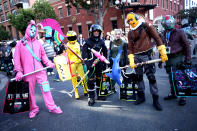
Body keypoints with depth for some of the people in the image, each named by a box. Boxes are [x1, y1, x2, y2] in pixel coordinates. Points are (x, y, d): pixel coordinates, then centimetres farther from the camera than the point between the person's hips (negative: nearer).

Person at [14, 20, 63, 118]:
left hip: (40, 70, 1)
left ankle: (52, 107, 10)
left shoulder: (38, 43, 12)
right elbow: (17, 58, 3)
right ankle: (33, 109, 25)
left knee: (46, 88, -1)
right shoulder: (21, 43, 5)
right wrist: (19, 71, -5)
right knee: (30, 91, 7)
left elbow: (43, 55, 15)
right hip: (28, 73, -1)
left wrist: (48, 63, -1)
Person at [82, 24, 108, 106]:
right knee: (91, 80, -7)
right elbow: (84, 52, -7)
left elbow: (105, 52, 17)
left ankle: (99, 94, 26)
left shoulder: (101, 41, 10)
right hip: (91, 62, -3)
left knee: (99, 79, 10)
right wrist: (86, 61, -18)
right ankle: (91, 98, 1)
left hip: (99, 62, 4)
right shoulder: (88, 41, -2)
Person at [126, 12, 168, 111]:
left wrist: (163, 52, -8)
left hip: (146, 55, -4)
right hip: (136, 56, 5)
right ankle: (141, 96, 24)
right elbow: (130, 47, 9)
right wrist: (131, 61, 0)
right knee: (139, 77, 10)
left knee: (151, 76, -8)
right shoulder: (130, 33, 12)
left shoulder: (146, 26, 0)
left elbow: (157, 38, -3)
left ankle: (155, 100, 3)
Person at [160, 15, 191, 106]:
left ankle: (182, 97, 8)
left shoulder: (179, 32, -4)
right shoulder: (163, 34, 12)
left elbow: (187, 45, -4)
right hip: (168, 58, 6)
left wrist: (188, 59, -9)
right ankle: (173, 93, 27)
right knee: (171, 77, 13)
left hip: (178, 58, -5)